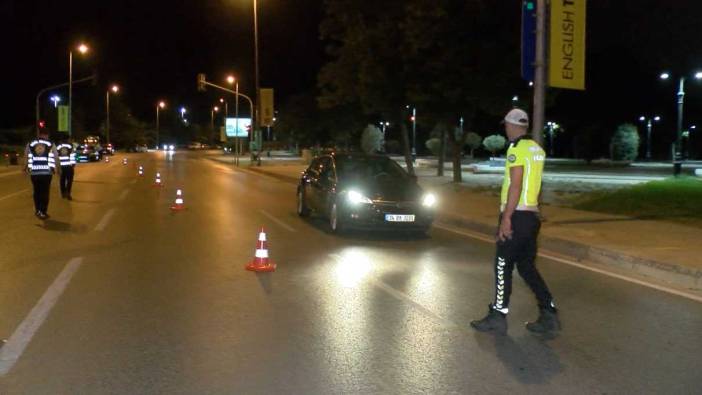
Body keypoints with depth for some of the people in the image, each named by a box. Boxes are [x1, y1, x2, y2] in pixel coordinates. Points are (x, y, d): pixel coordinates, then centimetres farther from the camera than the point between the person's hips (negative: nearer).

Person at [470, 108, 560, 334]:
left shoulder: (516, 148, -13)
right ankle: (548, 315, 12)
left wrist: (506, 218, -19)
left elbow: (516, 185, -19)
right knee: (527, 266, 14)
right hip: (532, 215, 8)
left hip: (517, 215, -8)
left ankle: (498, 317, 7)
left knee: (503, 266, 0)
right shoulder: (537, 149, 14)